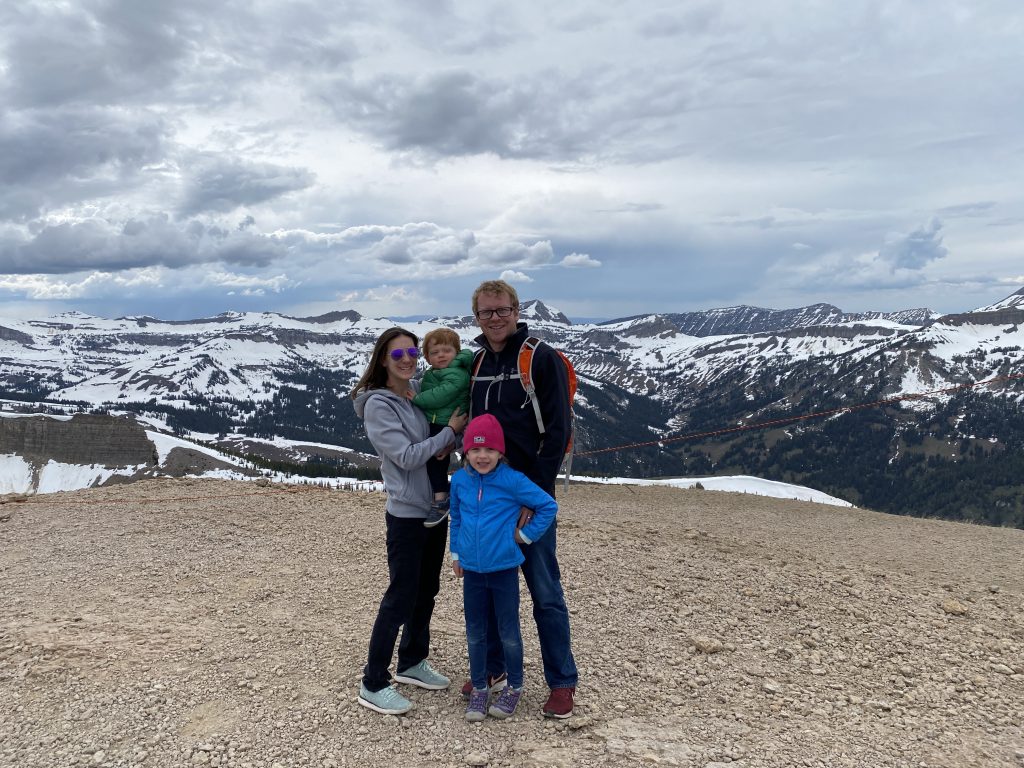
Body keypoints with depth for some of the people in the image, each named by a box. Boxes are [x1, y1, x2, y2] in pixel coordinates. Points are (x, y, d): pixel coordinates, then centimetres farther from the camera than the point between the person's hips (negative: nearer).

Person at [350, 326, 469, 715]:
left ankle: (412, 663, 34)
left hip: (435, 508, 7)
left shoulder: (419, 391, 6)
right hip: (406, 514, -7)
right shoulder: (378, 405, -13)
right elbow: (407, 456, -19)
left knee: (426, 590, 17)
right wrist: (451, 431, -15)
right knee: (400, 597, -2)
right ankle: (373, 684, 10)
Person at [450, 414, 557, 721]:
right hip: (472, 570, 4)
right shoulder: (459, 480, -2)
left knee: (508, 633, 8)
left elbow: (548, 506, -9)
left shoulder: (513, 480, -15)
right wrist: (455, 553, 14)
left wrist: (526, 534, -7)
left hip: (504, 570, -3)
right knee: (475, 633, 13)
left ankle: (514, 687, 28)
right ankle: (479, 687, 30)